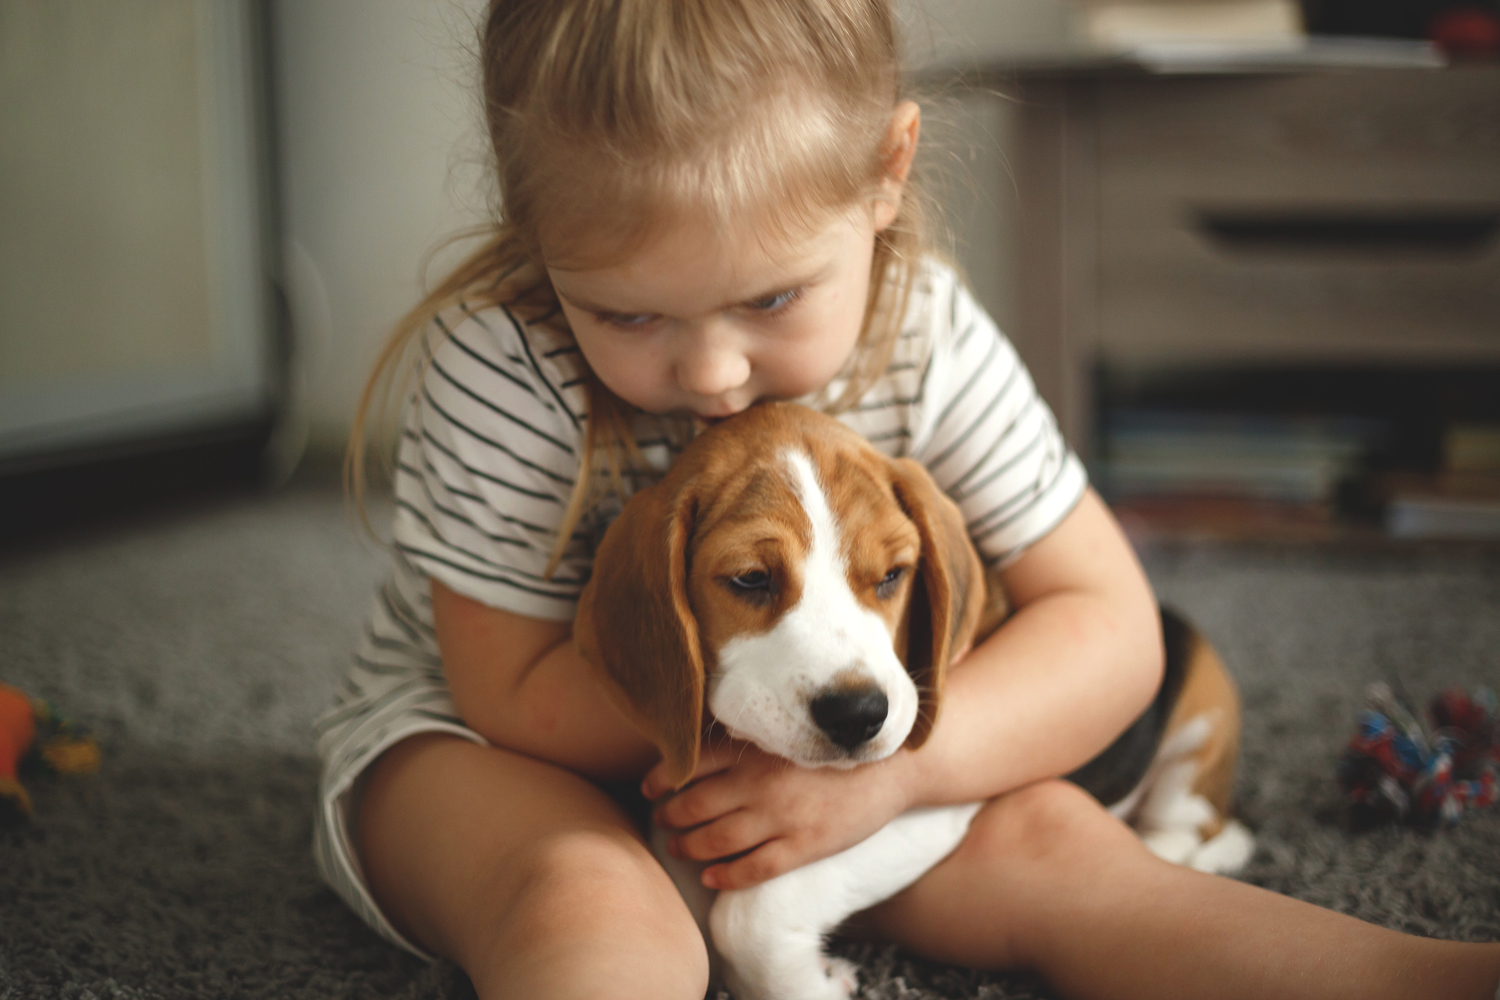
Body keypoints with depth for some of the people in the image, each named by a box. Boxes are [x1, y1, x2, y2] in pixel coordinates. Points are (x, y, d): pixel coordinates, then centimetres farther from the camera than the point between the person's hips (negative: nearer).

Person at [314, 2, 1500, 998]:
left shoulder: (930, 342, -16)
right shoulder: (504, 370, -26)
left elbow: (1109, 626, -13)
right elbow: (523, 707, -22)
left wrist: (891, 764, -29)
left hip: (782, 774, 3)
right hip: (478, 752, -3)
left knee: (1045, 842, -19)